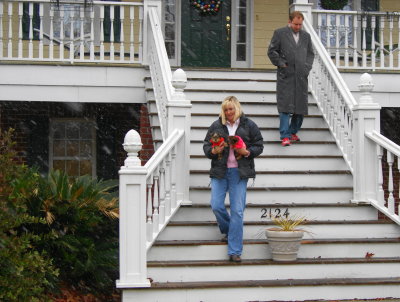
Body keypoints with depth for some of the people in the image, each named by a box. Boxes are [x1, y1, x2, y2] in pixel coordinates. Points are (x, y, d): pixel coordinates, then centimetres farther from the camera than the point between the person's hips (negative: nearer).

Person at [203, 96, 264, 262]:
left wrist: (247, 152, -11)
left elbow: (259, 146, 8)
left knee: (237, 211, -5)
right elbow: (206, 146, 12)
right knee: (216, 206, -5)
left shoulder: (248, 125, 3)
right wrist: (214, 151, -10)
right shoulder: (216, 126, 6)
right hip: (220, 171, 2)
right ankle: (228, 230, 29)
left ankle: (234, 251, -1)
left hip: (239, 172, -2)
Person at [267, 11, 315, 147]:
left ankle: (293, 132, 21)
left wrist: (307, 66, 6)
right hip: (286, 76, -5)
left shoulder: (306, 36, 16)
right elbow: (271, 51, 2)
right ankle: (285, 136, -10)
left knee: (301, 107, 6)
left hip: (301, 76, 5)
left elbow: (310, 53, 22)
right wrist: (281, 63, -6)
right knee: (285, 106, -9)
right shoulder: (280, 33, 2)